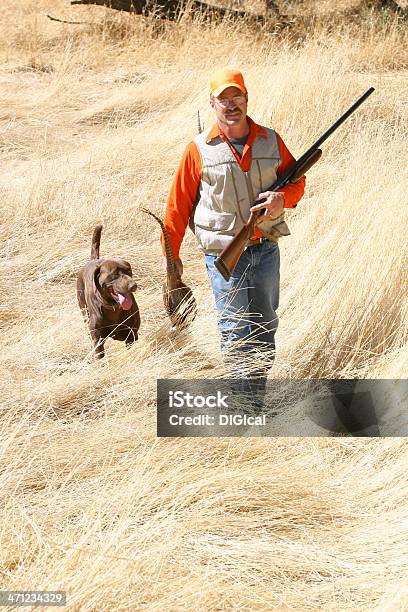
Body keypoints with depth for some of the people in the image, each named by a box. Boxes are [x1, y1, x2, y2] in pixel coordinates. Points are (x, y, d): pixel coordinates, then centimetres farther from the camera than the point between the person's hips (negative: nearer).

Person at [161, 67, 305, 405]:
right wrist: (171, 254, 3)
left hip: (266, 250, 4)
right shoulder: (199, 149, -4)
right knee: (235, 333, -4)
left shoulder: (270, 140, 4)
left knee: (264, 327, 11)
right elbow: (179, 204, 2)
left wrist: (283, 198, -11)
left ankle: (258, 399, 23)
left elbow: (297, 181, 13)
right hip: (224, 255, -4)